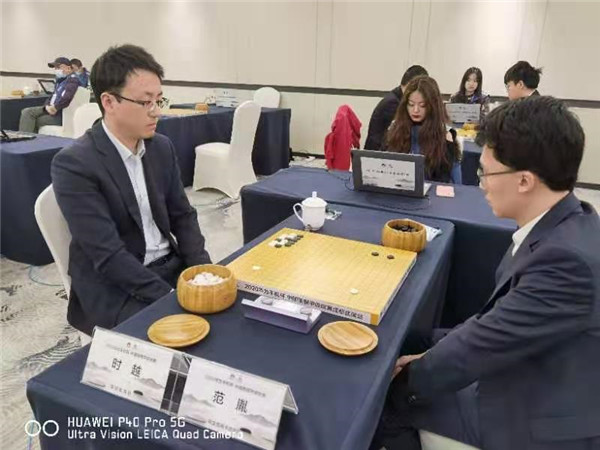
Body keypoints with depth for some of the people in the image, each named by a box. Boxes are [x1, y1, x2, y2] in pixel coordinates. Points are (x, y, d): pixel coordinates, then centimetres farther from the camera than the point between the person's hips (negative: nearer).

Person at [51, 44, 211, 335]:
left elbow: (182, 215, 7)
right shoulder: (73, 164, -17)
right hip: (115, 290, -6)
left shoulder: (161, 147, 2)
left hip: (172, 268, 6)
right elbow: (108, 255, -21)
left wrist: (203, 271, -8)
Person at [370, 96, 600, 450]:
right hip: (522, 383, 7)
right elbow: (497, 319, 1)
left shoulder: (567, 258, -33)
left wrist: (411, 374, -9)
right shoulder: (563, 227, -5)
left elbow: (486, 341, -25)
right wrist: (431, 356, -2)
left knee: (384, 393, 1)